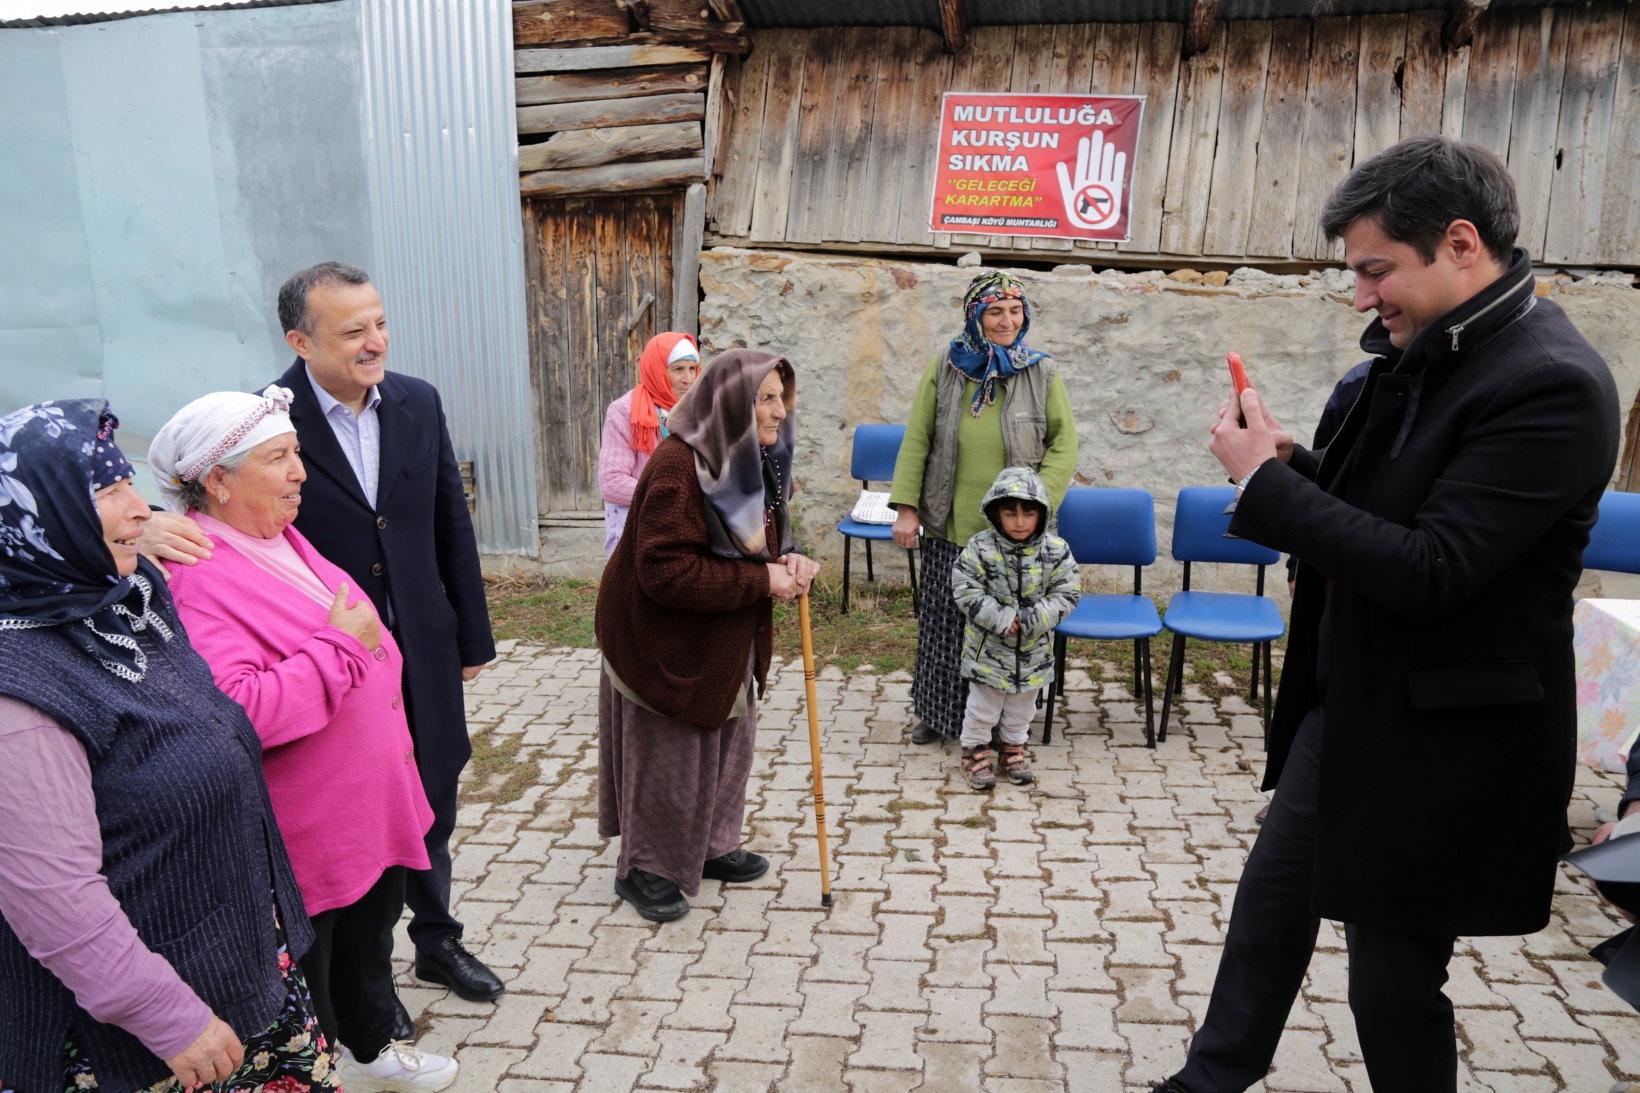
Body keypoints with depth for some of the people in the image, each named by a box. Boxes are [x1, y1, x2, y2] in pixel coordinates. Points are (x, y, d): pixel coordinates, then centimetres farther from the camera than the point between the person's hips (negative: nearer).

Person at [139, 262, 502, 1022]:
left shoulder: (417, 403, -2)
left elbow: (452, 525, 5)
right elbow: (209, 510, -14)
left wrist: (472, 636, 9)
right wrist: (157, 527, -39)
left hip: (422, 649, 4)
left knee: (431, 808, 19)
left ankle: (437, 941, 43)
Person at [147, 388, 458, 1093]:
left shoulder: (279, 539, 6)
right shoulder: (196, 578, -24)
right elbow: (238, 713, -35)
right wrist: (339, 643, -28)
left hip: (370, 804, 10)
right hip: (302, 836, -9)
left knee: (370, 933, 26)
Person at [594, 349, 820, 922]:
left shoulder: (757, 460, 2)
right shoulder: (679, 466, -28)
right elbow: (665, 572, -31)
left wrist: (785, 560, -10)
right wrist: (761, 580, -28)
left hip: (727, 640, 9)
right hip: (663, 639, -9)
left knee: (729, 744, 19)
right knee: (667, 757, 4)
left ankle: (709, 847, 38)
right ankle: (645, 869, 24)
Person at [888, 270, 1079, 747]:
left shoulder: (1042, 373, 2)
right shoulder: (944, 367, 3)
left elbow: (1064, 445, 2)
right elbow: (916, 440, 4)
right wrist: (906, 507, -2)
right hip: (950, 528, 1)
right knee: (943, 623, 10)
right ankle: (939, 714, 29)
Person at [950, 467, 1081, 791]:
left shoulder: (1055, 551, -11)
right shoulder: (980, 549, -16)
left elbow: (1067, 593, -8)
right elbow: (966, 591, -16)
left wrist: (1032, 620, -19)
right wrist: (1002, 619, -22)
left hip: (1034, 650, 3)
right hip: (988, 647, -2)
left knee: (1022, 704, 19)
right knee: (983, 703, 10)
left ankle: (1014, 746, 40)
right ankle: (975, 748, 29)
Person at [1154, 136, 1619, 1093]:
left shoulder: (1552, 384, -24)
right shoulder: (1423, 351, 3)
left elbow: (1429, 573, -28)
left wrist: (1268, 483, -21)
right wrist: (1290, 463, -6)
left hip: (1440, 738, -8)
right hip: (1348, 699, 9)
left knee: (1393, 976, 9)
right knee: (1273, 896, 20)